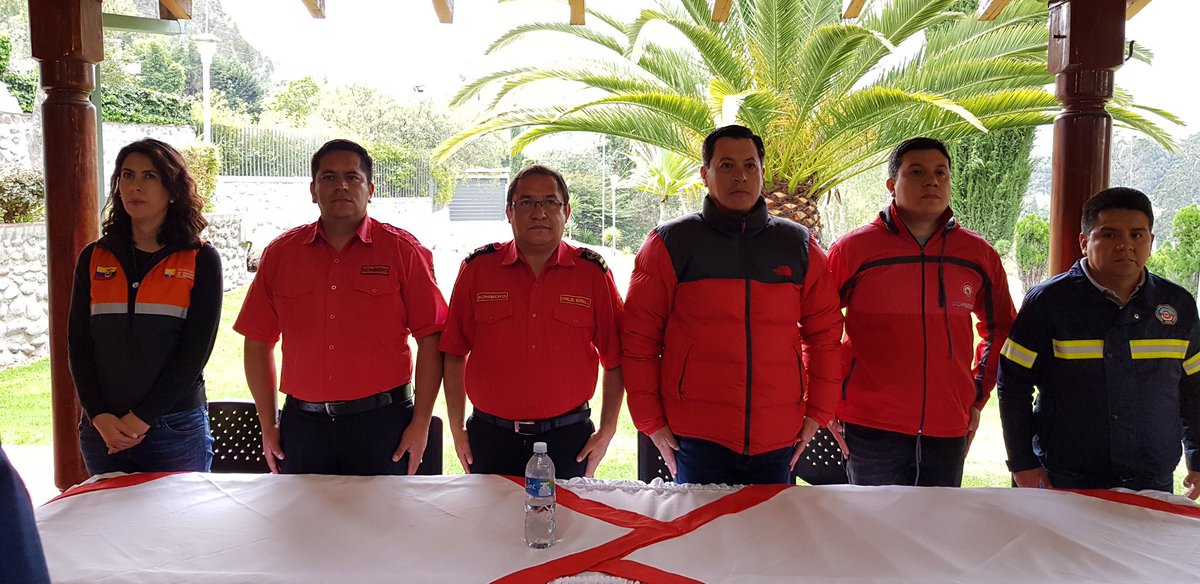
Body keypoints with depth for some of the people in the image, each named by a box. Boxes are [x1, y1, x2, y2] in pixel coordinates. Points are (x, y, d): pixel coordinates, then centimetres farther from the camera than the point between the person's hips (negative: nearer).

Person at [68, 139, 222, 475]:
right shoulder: (94, 258, 7)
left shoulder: (201, 261, -3)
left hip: (176, 430, -3)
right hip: (103, 428, 3)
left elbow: (195, 351, -8)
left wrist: (142, 419, -12)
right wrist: (100, 416, -8)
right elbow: (79, 344, 4)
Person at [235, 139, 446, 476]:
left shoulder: (402, 250, -1)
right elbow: (258, 342, 10)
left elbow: (430, 340, -4)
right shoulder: (280, 253, 7)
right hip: (302, 423, 3)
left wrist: (421, 424, -8)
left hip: (382, 422, -2)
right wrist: (268, 426, 6)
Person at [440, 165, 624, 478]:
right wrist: (457, 430, 1)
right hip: (490, 438, 1)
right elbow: (455, 354, 3)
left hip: (568, 439, 0)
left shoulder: (592, 272, 0)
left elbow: (614, 360, 3)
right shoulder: (478, 268, 0)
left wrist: (607, 431, 0)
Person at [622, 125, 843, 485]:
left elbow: (825, 333, 12)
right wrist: (650, 421, -4)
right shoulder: (670, 243, -1)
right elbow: (639, 337, -1)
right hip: (696, 437, -2)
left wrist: (817, 412, 6)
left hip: (777, 439, 3)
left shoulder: (799, 246, 8)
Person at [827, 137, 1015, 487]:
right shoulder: (853, 248, -4)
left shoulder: (979, 254, 5)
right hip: (871, 429, -3)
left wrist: (978, 395, 13)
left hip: (949, 431, 3)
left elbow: (1000, 329, 21)